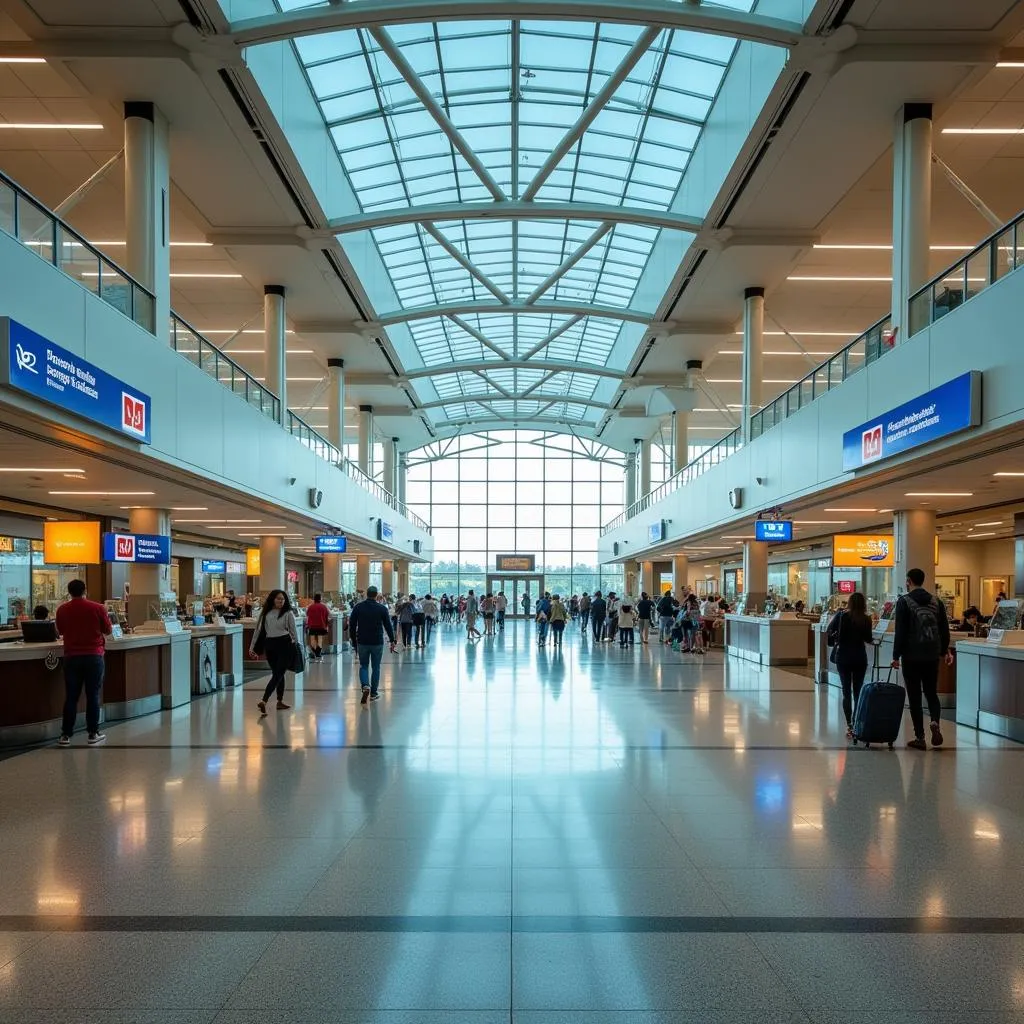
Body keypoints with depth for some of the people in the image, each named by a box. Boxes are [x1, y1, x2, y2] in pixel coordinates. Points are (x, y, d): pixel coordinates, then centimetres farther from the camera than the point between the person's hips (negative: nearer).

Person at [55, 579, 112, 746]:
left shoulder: (62, 610, 0)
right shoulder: (97, 608, -7)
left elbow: (60, 631, 16)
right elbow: (108, 631, 3)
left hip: (71, 657, 2)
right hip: (94, 656, -2)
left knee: (71, 697, 8)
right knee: (93, 696, 4)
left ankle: (66, 735, 10)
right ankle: (93, 734, 6)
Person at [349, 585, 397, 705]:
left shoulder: (358, 607, -1)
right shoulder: (382, 608, -5)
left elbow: (352, 625, 2)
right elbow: (388, 625, -1)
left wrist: (353, 640, 12)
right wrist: (392, 641, 8)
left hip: (362, 642, 1)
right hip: (377, 642, -1)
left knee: (363, 666, 13)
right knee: (376, 668, 11)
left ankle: (365, 686, -12)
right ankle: (374, 693, 14)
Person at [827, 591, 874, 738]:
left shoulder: (842, 616, -8)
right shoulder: (866, 619, -4)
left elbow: (830, 630, -2)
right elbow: (868, 639, 4)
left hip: (843, 657, -1)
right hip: (860, 658, 1)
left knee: (846, 692, 3)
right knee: (858, 692, 9)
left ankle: (850, 726, -2)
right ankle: (857, 724, 2)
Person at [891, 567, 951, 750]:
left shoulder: (904, 602, -8)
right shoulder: (936, 602, 7)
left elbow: (900, 632, -12)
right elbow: (944, 630, 9)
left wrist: (896, 656, -7)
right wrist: (945, 651, 22)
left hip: (912, 656, -4)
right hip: (932, 656, 4)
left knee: (914, 696, 3)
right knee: (931, 693, 17)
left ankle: (920, 738, 4)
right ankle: (935, 723, -9)